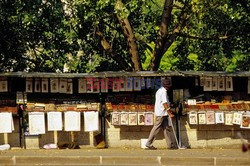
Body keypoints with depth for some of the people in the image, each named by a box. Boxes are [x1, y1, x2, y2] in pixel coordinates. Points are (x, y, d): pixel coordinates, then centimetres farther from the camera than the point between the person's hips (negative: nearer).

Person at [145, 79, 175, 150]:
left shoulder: (159, 91, 17)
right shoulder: (163, 91, -14)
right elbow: (164, 103, -19)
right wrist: (169, 113, -19)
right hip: (162, 113, -10)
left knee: (166, 128, 7)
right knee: (156, 128, -6)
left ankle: (169, 145, 6)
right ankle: (148, 144, -3)